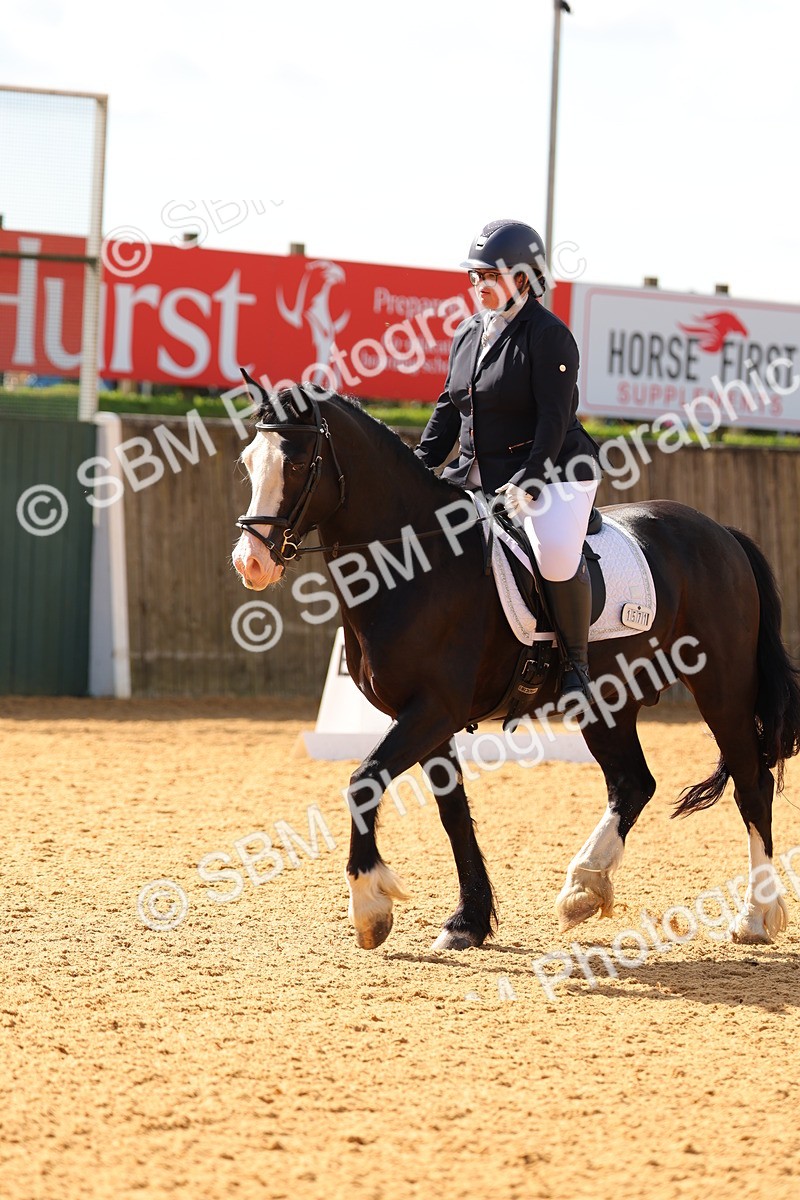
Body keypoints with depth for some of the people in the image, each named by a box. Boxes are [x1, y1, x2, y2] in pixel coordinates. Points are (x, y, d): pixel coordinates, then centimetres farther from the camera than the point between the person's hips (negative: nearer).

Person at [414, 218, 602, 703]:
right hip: (476, 476, 8)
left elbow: (555, 418, -18)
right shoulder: (469, 334, 13)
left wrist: (529, 481, -27)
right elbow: (449, 409, 19)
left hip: (551, 471, -8)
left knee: (556, 555, -34)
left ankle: (576, 663, -14)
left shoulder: (548, 335, -11)